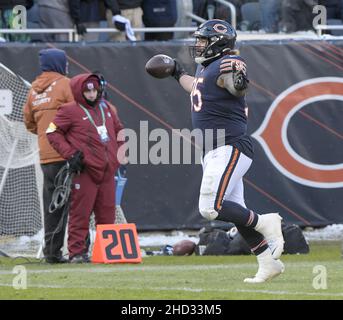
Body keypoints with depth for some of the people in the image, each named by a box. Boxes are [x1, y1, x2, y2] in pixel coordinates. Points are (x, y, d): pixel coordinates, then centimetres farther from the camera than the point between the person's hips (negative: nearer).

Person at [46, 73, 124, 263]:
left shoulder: (105, 108, 16)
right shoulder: (70, 111, -4)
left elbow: (118, 129, 28)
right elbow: (52, 132, -6)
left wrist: (119, 152, 16)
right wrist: (70, 154, -13)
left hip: (106, 171, 6)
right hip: (84, 171, -6)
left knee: (107, 213, 9)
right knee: (80, 213, -5)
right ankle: (76, 252, -3)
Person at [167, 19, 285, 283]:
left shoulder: (227, 64, -15)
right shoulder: (205, 67, 14)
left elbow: (240, 89, -34)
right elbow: (197, 88, 36)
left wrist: (238, 80, -53)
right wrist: (179, 74, 46)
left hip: (230, 149, -10)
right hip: (214, 152, 10)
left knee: (211, 209, -17)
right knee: (236, 212, 8)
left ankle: (266, 223, -5)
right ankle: (269, 263, 11)